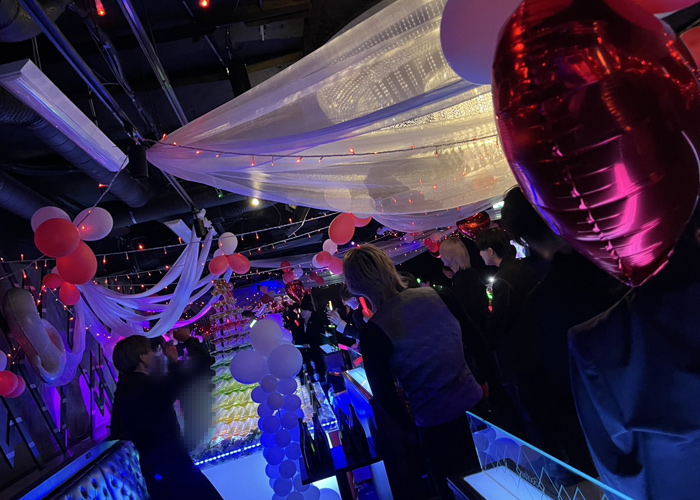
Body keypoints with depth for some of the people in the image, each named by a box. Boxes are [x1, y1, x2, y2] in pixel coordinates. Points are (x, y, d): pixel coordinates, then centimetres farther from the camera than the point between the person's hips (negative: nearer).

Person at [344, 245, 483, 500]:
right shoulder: (436, 295, -6)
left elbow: (384, 396, -10)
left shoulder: (372, 333, -19)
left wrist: (409, 424, 8)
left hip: (438, 423, -4)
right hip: (476, 402, 5)